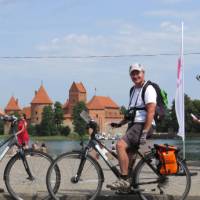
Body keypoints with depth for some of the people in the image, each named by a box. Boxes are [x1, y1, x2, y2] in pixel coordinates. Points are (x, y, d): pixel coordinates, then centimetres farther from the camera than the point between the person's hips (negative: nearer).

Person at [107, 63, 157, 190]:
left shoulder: (148, 89, -9)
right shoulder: (133, 90, 20)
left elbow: (151, 112, -18)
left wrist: (144, 132, -25)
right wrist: (120, 124, 14)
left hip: (143, 126, -9)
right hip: (133, 125, 9)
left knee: (120, 145, -26)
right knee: (129, 155, 10)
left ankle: (124, 180, -25)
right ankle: (131, 185, 21)